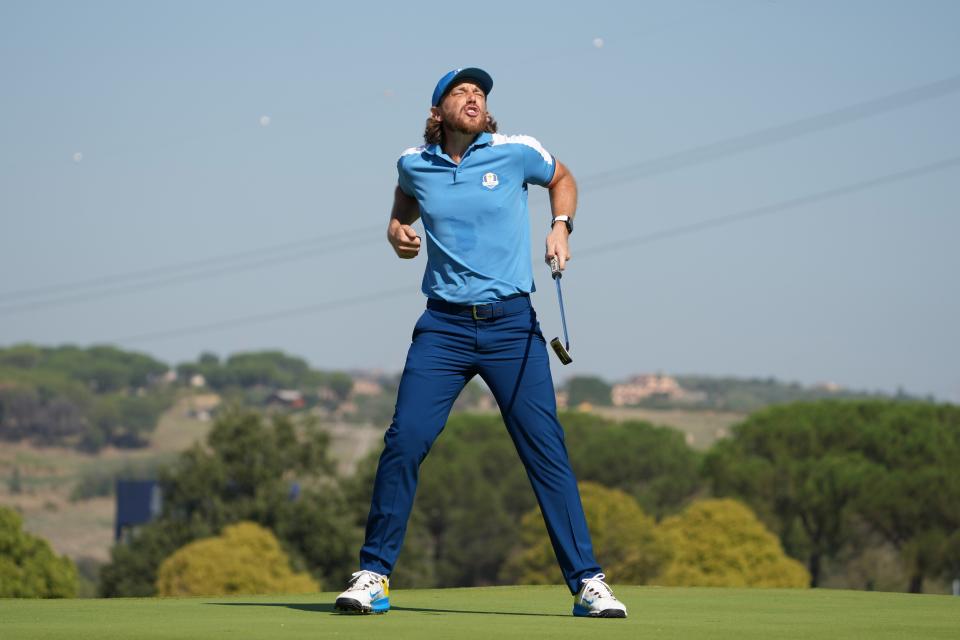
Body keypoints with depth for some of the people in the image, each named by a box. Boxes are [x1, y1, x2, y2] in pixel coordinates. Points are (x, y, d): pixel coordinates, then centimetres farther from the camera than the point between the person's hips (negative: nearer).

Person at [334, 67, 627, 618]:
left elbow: (562, 179, 20)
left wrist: (561, 227, 3)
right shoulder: (415, 164, 5)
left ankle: (587, 582, 1)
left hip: (512, 325, -1)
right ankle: (374, 574, 2)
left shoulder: (517, 153, -1)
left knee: (547, 449, -5)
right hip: (444, 326, 1)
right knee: (404, 442, -11)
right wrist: (397, 229, 9)